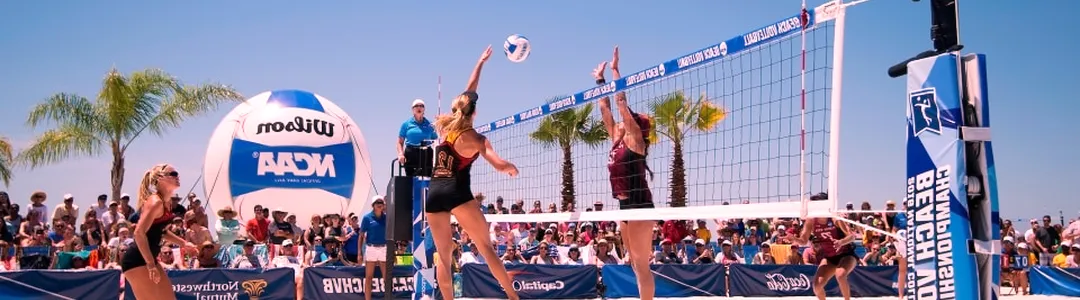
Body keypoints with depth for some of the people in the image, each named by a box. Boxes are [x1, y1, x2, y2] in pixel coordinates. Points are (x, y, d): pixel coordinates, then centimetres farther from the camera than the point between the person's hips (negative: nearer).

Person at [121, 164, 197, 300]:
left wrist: (183, 243, 23)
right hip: (137, 261, -10)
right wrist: (150, 264, -25)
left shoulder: (164, 202, 12)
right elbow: (139, 233, -25)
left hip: (147, 259, 10)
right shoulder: (155, 202, -17)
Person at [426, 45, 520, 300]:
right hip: (457, 193, -5)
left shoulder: (446, 126, 11)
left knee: (443, 256, 5)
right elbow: (500, 165, -9)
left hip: (434, 193, 5)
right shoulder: (473, 138, -2)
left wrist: (481, 61, 30)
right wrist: (512, 168, 15)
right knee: (487, 248, -2)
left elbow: (467, 92, 22)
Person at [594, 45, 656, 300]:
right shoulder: (618, 140, 13)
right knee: (636, 264, 13)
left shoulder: (635, 139, -7)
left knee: (642, 264, -9)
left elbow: (621, 101, -11)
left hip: (639, 204, -9)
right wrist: (599, 79, 20)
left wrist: (615, 68, -7)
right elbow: (605, 107, 17)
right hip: (626, 205, 9)